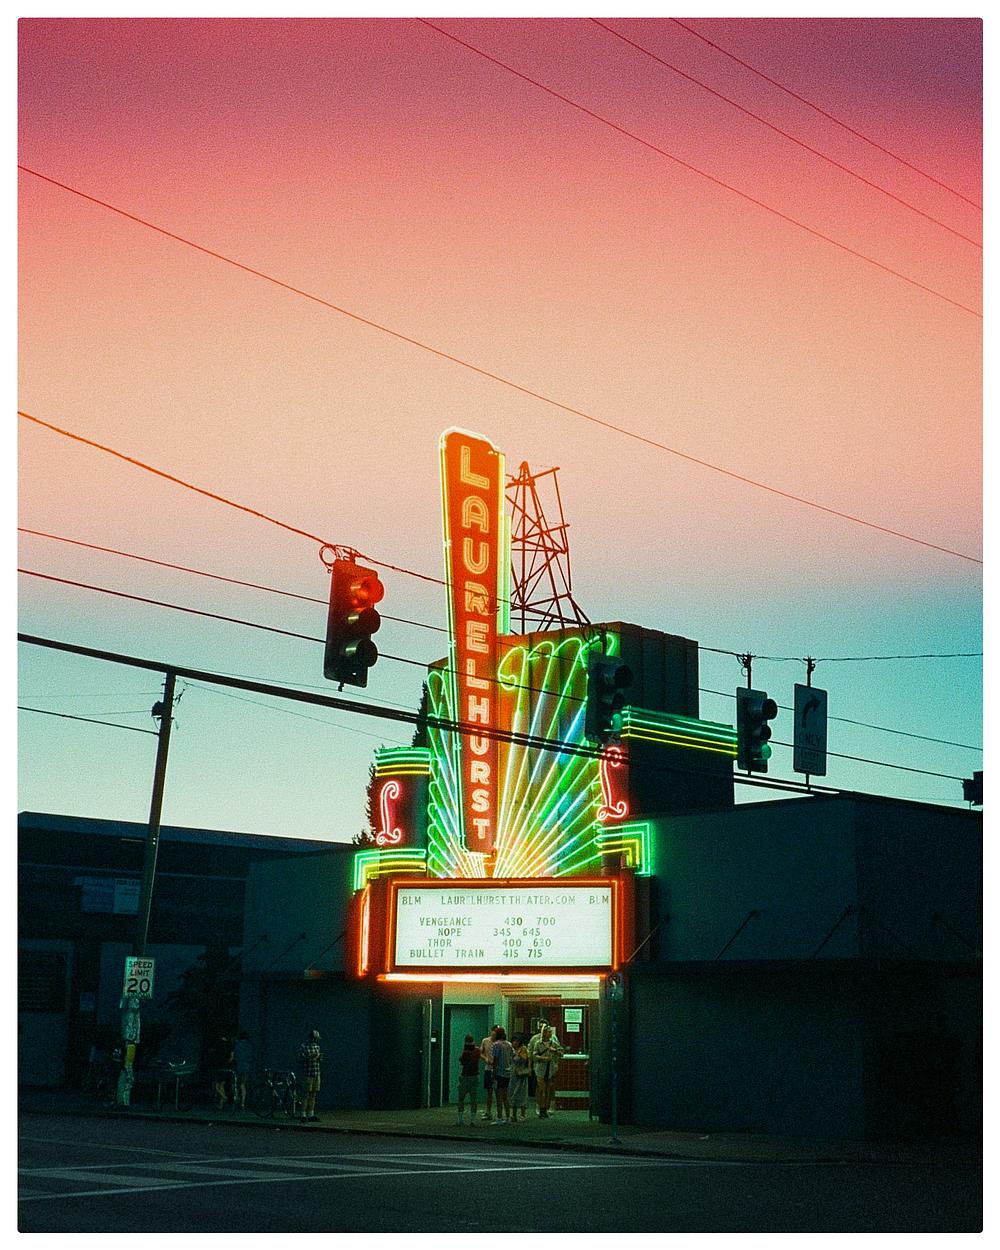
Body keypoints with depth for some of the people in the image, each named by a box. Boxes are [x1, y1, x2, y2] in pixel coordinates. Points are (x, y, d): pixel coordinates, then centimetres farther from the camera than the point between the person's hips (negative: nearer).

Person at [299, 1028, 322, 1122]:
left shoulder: (317, 1046, 13)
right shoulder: (303, 1046, -7)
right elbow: (299, 1060, -11)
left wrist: (319, 1057, -4)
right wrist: (309, 1057, -22)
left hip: (316, 1074, 6)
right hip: (307, 1074, -6)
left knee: (313, 1095, 7)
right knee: (307, 1094, -7)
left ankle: (311, 1115, 11)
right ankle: (303, 1115, -2)